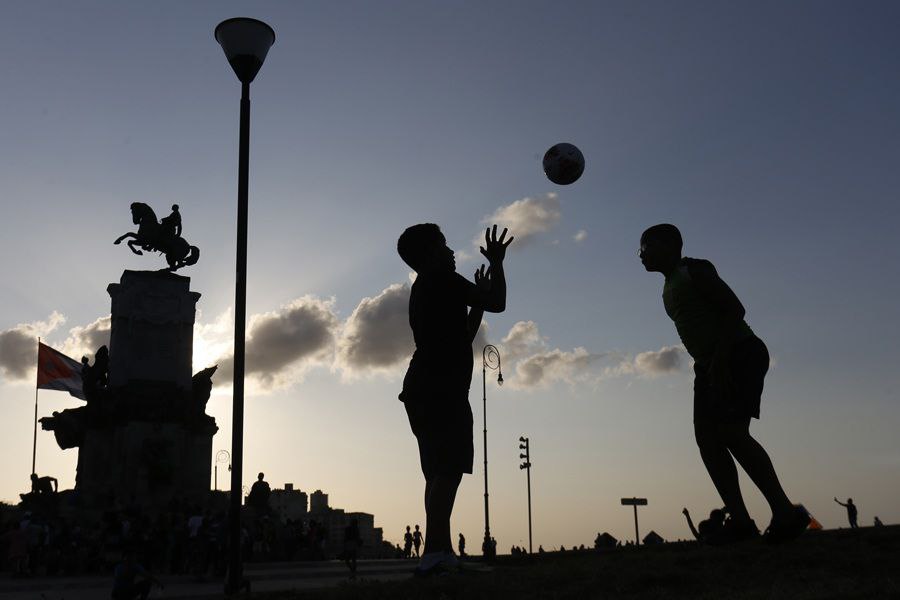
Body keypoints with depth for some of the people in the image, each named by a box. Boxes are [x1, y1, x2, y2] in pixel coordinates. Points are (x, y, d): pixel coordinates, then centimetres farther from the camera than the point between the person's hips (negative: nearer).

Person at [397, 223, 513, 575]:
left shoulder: (423, 292, 27)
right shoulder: (441, 280, -2)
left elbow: (461, 339, 30)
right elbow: (498, 303, -3)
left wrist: (477, 302, 30)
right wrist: (497, 262, 10)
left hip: (424, 389, 10)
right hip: (441, 388, -10)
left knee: (440, 472, 7)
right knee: (449, 468, -18)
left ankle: (441, 551, 4)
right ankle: (435, 552, -27)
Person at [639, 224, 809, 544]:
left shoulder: (695, 270, -6)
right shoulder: (669, 288, 21)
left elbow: (734, 309, -16)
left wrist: (719, 359, -25)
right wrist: (706, 368, 13)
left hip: (739, 355, -9)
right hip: (710, 366, 9)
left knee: (732, 432, -21)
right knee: (707, 437, -3)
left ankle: (784, 512, -17)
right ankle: (740, 520, -7)